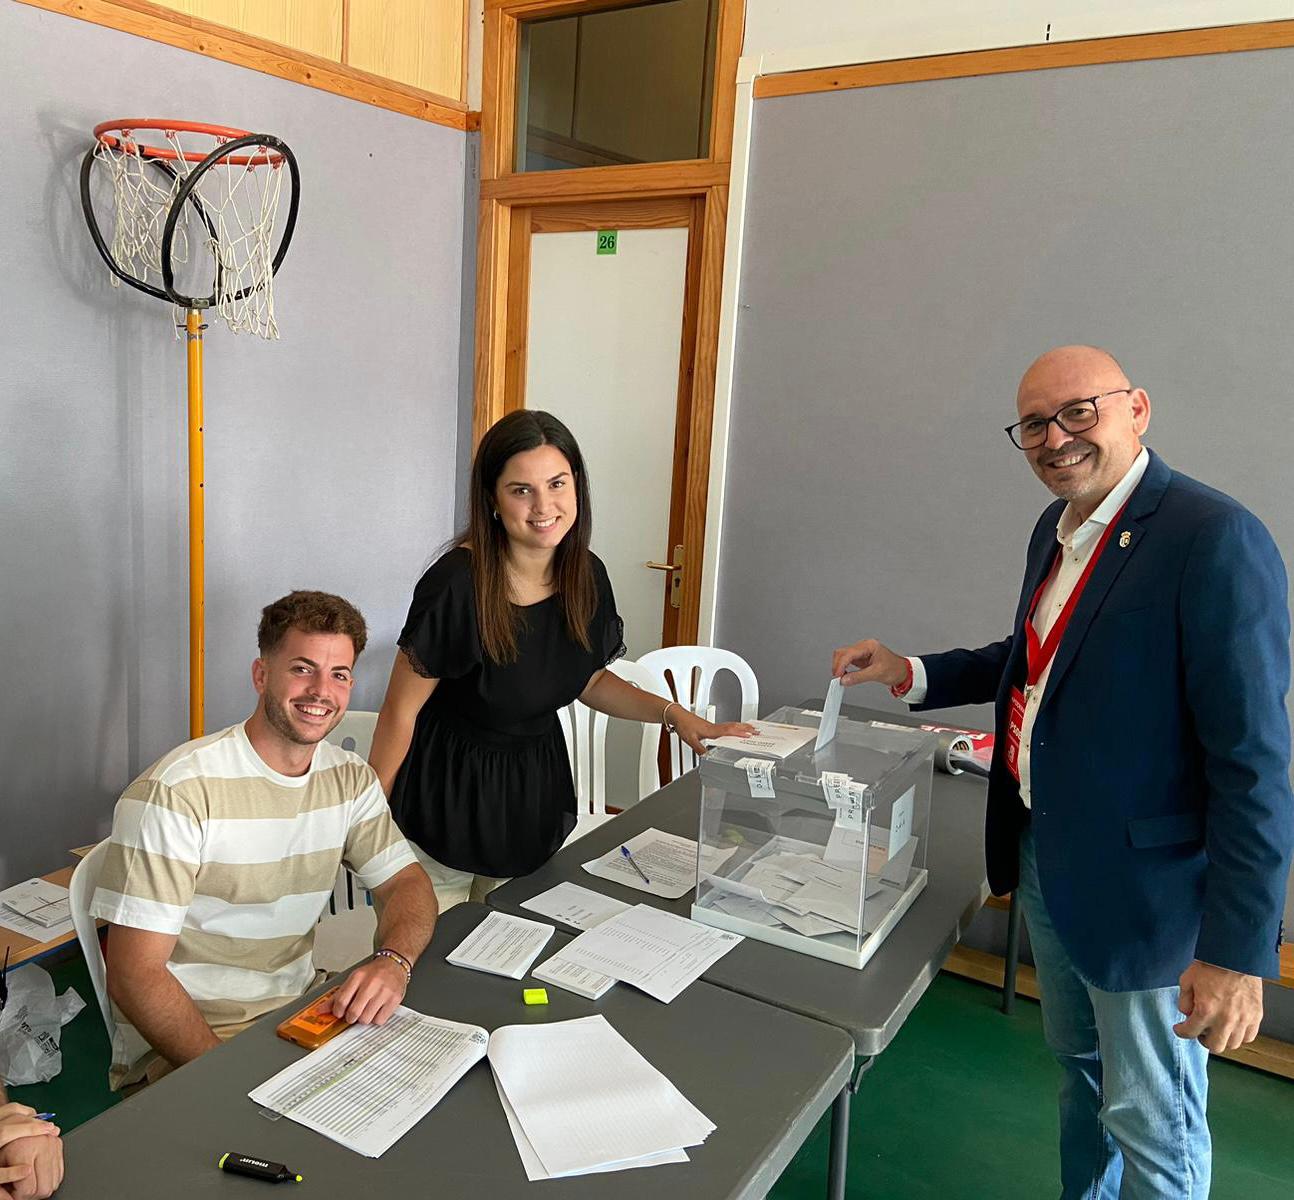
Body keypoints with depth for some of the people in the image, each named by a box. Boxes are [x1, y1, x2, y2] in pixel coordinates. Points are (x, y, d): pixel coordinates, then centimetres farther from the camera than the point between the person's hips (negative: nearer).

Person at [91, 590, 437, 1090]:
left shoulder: (350, 778, 2)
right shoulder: (176, 791, -18)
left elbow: (408, 883, 4)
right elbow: (134, 975, -18)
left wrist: (393, 960, -19)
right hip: (182, 1047, -6)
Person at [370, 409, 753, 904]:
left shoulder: (586, 576, -7)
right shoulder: (457, 584, -25)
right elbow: (400, 712, -16)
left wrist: (675, 714, -3)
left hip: (536, 791, 5)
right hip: (447, 794, -5)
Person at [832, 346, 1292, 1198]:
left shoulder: (1215, 539, -22)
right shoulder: (1058, 527, 5)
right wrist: (910, 674, 8)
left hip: (1143, 885, -8)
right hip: (1045, 861, 8)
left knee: (1152, 1124, 11)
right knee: (1080, 1066, 27)